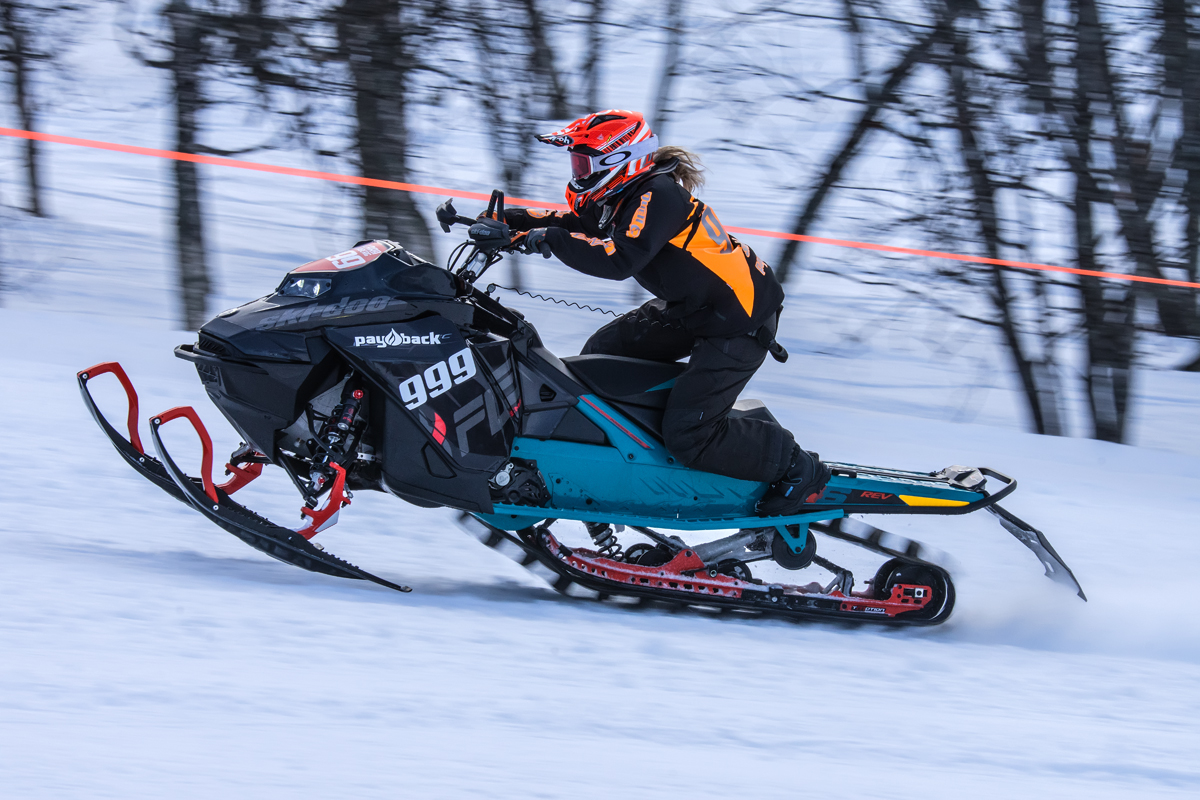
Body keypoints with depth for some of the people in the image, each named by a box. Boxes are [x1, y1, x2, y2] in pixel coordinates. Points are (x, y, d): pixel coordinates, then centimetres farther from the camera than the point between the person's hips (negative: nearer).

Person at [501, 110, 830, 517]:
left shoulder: (656, 196, -22)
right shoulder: (625, 195, 7)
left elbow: (620, 259, -35)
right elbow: (576, 223, 18)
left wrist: (552, 239, -30)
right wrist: (511, 220, 7)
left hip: (739, 319, -10)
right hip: (692, 308, 10)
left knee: (687, 437, -15)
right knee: (603, 353, 12)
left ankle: (797, 468, -2)